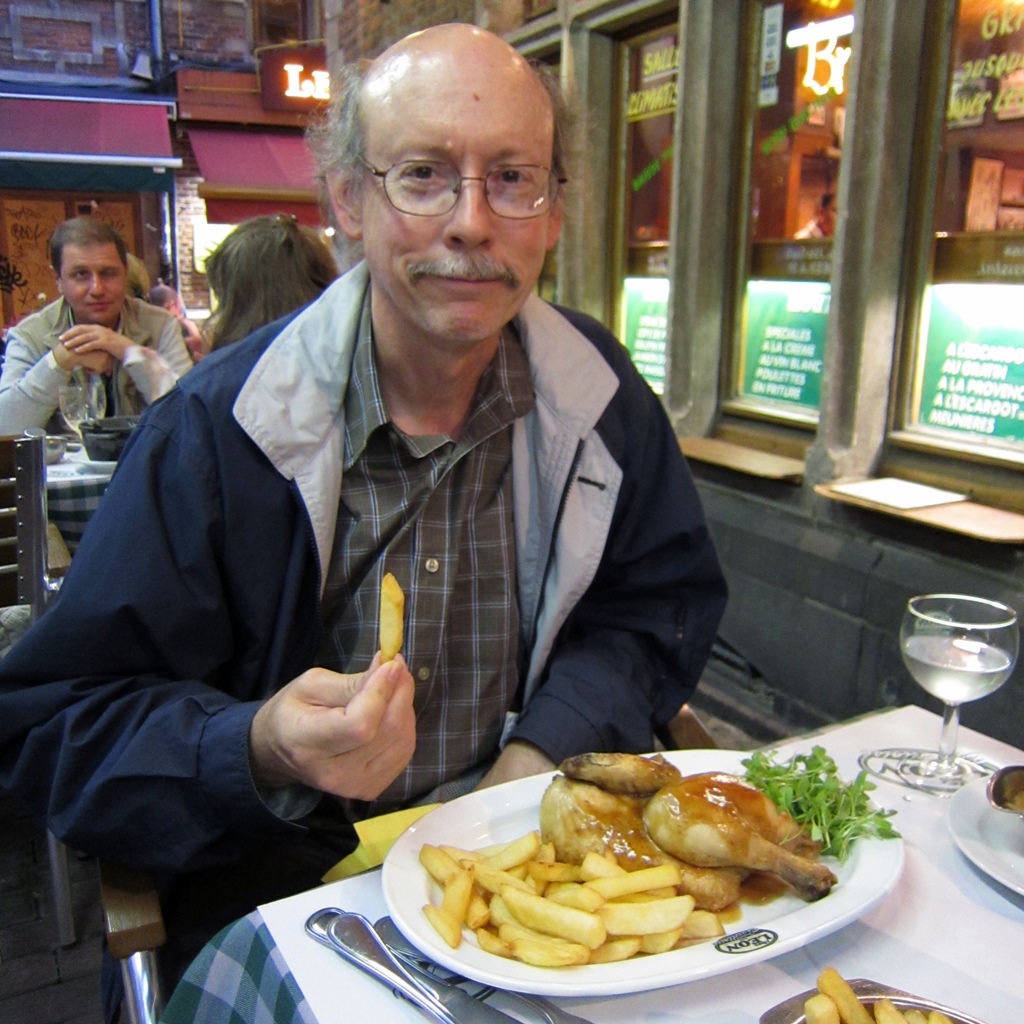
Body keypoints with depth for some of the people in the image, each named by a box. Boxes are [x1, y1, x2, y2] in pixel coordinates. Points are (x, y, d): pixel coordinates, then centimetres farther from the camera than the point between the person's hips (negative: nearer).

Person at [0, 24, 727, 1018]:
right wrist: (261, 752, -29)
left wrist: (543, 753, -9)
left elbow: (661, 604, 7)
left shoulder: (599, 392, -2)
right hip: (283, 896, -2)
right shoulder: (212, 428, -13)